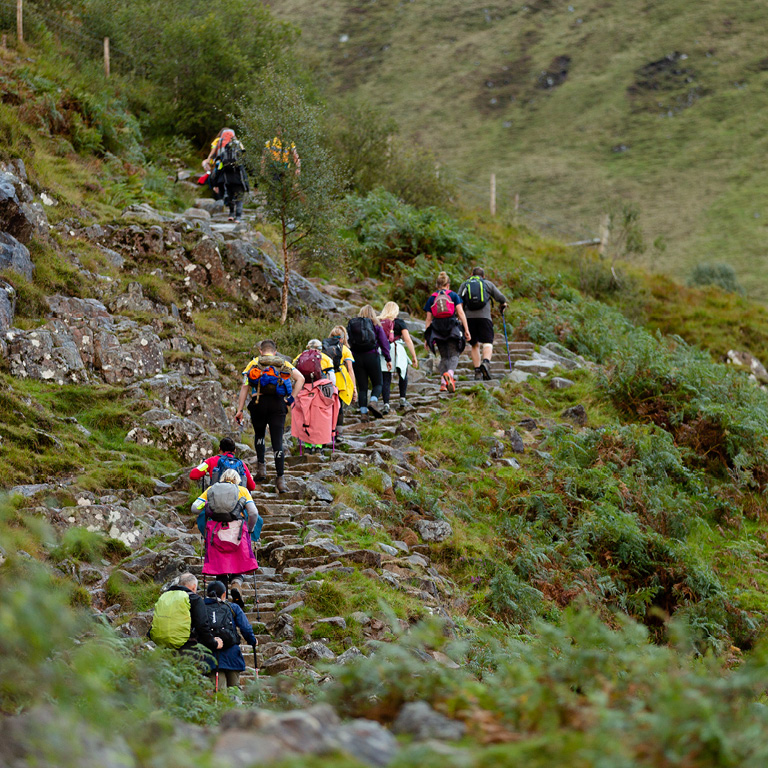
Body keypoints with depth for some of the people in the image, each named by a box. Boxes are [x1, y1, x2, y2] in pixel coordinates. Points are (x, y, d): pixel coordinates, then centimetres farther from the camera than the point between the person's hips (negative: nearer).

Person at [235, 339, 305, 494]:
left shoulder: (253, 363, 12)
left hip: (259, 403, 0)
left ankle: (261, 467, 11)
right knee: (277, 442, 0)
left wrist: (239, 410, 3)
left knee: (259, 435, 24)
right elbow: (300, 378, 0)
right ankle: (280, 478, -7)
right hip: (278, 404, 0)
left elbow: (244, 387, 4)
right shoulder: (284, 364, 16)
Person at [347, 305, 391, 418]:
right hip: (371, 357, -2)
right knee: (377, 383, 9)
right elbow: (384, 343, 1)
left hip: (356, 358, 2)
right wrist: (388, 359, 6)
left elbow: (347, 342, 4)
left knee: (362, 387, 6)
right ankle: (373, 401, -19)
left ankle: (363, 413, 0)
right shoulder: (375, 325, 3)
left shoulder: (351, 325, 7)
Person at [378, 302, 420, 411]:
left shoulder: (378, 322, 9)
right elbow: (408, 340, -3)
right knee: (403, 374, 21)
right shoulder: (399, 322, 2)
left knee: (385, 380, 3)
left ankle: (386, 404, -7)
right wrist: (414, 356, 0)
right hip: (396, 352, -2)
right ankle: (402, 399, 20)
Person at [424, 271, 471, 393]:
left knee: (444, 357, 13)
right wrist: (466, 330, -3)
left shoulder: (432, 298, 12)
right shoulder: (453, 295, 7)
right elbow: (460, 312, -2)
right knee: (453, 355, -3)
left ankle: (443, 382, 0)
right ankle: (450, 373, -33)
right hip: (452, 327, -2)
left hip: (437, 329, 2)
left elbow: (428, 319, 10)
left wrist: (426, 337, 13)